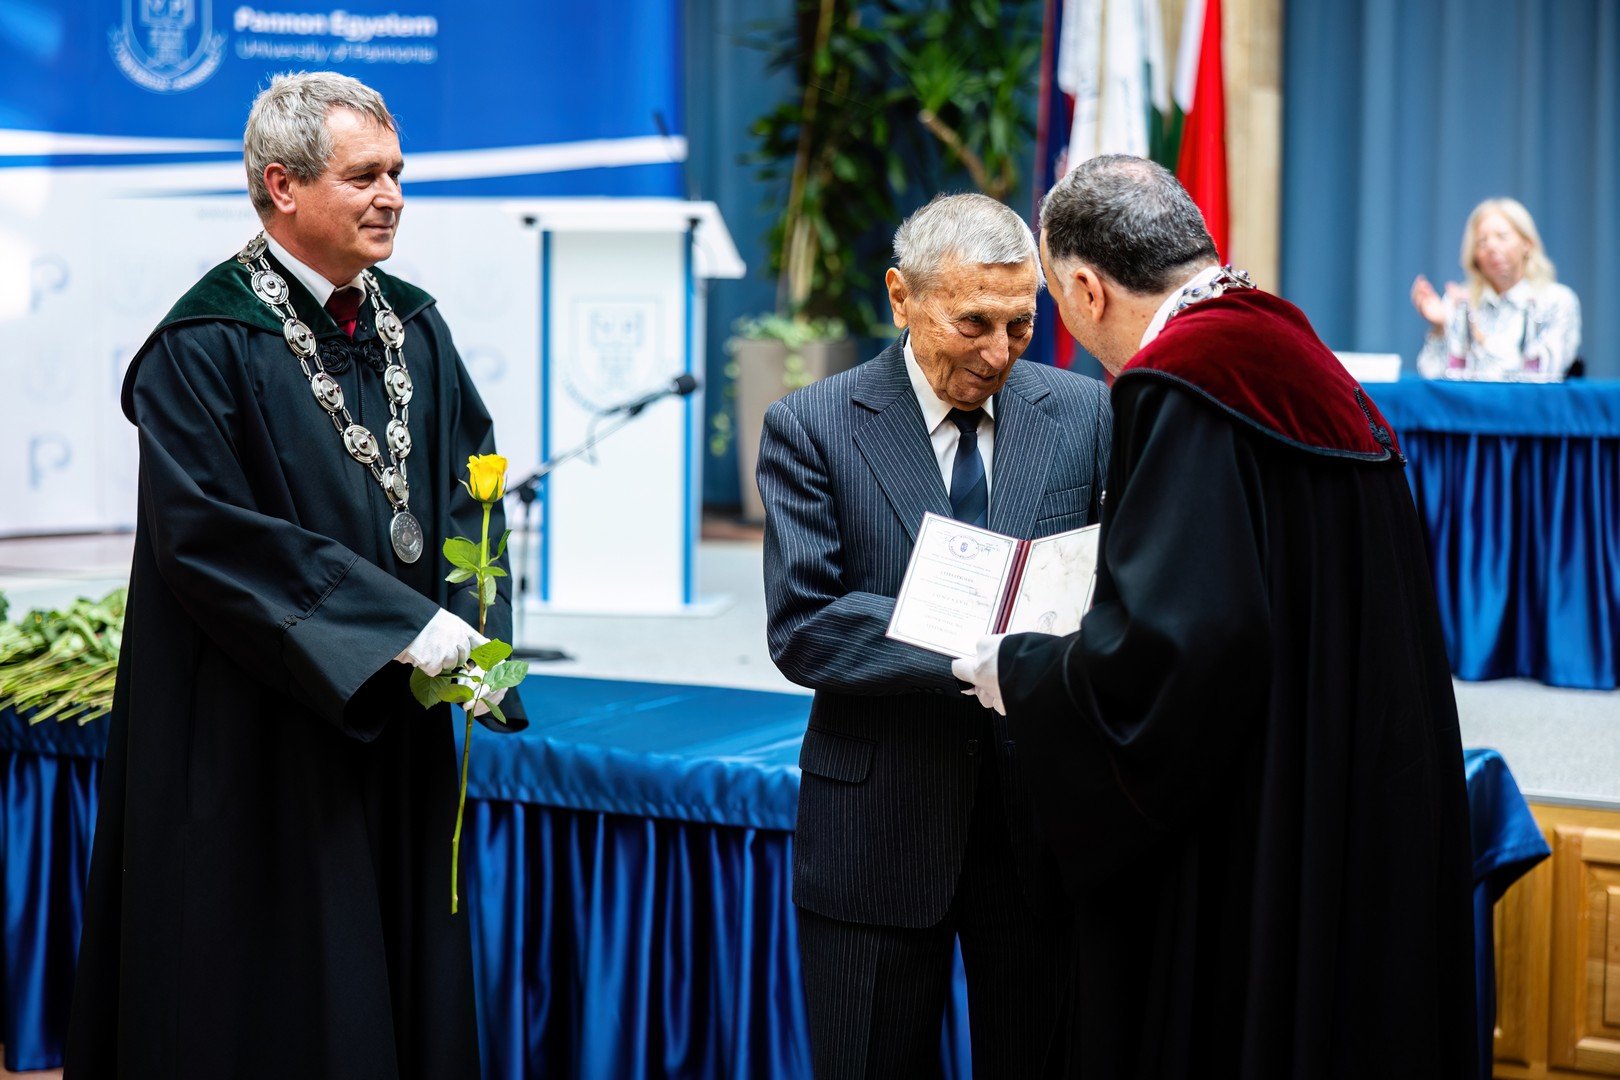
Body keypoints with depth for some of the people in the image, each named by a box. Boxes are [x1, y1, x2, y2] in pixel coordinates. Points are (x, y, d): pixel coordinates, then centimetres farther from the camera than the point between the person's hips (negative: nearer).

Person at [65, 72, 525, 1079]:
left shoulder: (416, 328, 9)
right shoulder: (204, 346, -11)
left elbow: (469, 493, 9)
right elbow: (206, 534, -18)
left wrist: (471, 635, -9)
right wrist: (396, 623, -20)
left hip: (400, 728, 6)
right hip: (262, 744, -6)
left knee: (405, 990, 11)